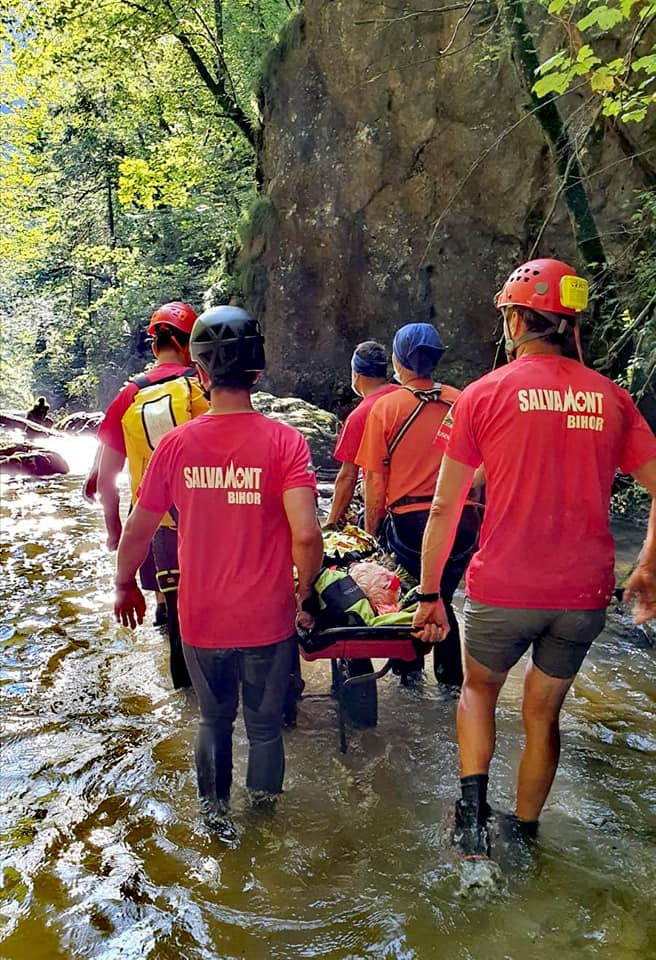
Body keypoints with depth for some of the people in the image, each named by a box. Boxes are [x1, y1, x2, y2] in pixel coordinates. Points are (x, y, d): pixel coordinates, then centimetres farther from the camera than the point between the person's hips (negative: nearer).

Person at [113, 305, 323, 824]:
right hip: (268, 620, -1)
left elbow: (138, 531, -2)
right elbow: (306, 534, -24)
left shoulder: (176, 444, -9)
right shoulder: (284, 440, -16)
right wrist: (304, 592, -5)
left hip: (202, 619, 2)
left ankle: (214, 811, 41)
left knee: (214, 719, 26)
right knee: (265, 724, 21)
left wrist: (125, 587, 16)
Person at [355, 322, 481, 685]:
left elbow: (375, 481, -6)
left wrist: (371, 531, 3)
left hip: (410, 520, -3)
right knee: (442, 598, 20)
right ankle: (451, 677, 27)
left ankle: (409, 669, 30)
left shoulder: (385, 407, -7)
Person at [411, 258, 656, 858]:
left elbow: (445, 506, -6)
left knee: (479, 688, 25)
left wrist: (429, 594, 2)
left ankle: (473, 802, 9)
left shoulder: (484, 394, -6)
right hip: (584, 594, 3)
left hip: (503, 589, -3)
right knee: (543, 713, 22)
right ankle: (523, 835, 36)